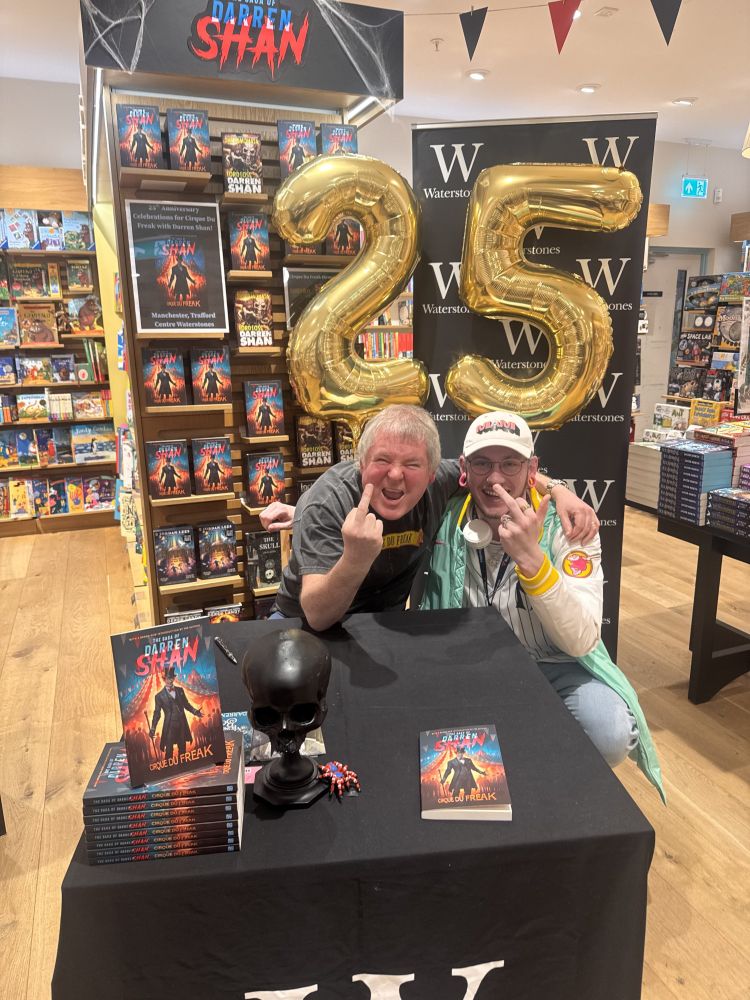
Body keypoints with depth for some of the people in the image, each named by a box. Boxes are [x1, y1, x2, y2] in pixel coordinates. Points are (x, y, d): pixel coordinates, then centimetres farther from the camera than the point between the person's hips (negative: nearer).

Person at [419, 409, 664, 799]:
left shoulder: (566, 527, -16)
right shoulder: (447, 521, -10)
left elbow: (582, 641, -28)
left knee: (609, 734, -29)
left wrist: (531, 559, -41)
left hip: (556, 665, -1)